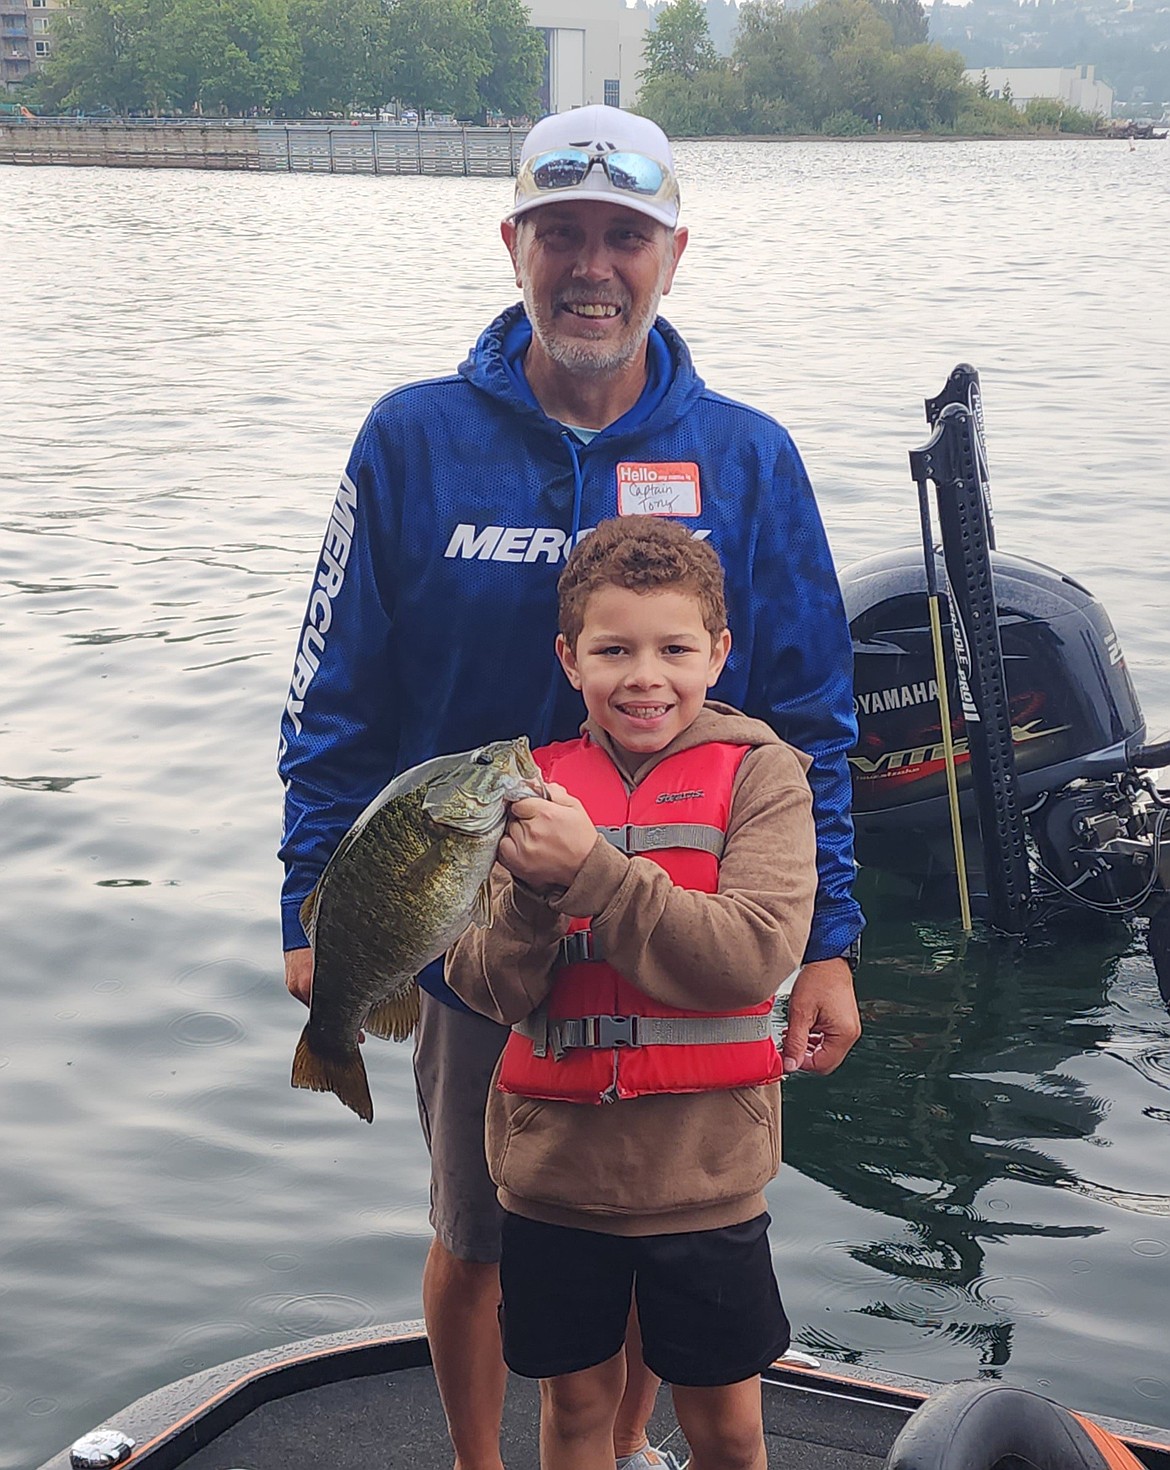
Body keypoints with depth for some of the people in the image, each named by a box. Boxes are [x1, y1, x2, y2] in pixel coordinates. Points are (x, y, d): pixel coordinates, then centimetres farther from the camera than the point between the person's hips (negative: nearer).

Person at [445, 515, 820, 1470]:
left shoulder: (758, 775, -7)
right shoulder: (534, 782, 0)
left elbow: (753, 956, -22)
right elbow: (489, 990, -5)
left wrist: (590, 871, -26)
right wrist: (532, 891, -24)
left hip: (703, 1167, -2)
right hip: (556, 1164, 2)